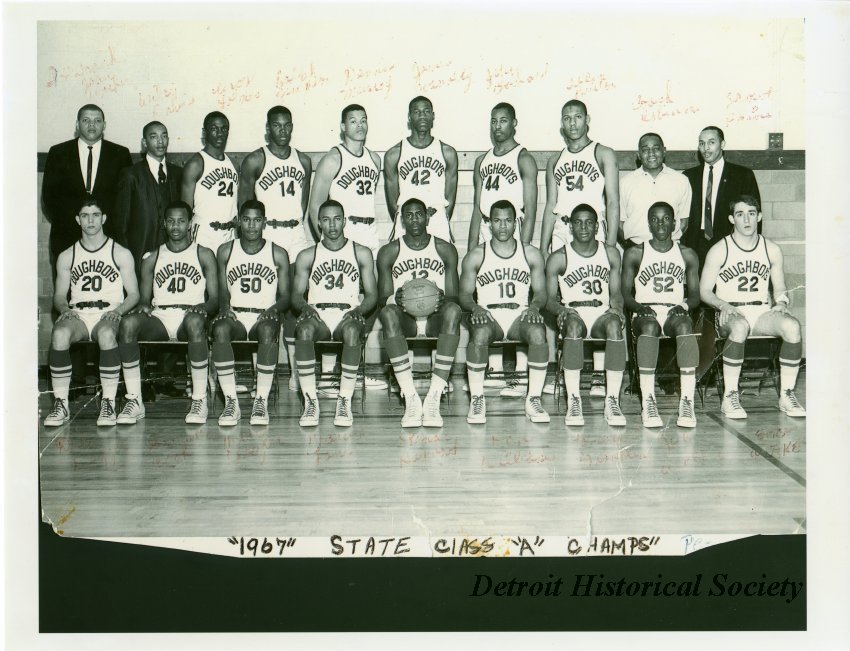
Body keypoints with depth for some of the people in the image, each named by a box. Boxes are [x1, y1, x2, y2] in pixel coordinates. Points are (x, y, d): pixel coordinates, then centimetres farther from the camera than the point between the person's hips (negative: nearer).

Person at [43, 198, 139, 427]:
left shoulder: (121, 254, 10)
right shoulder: (66, 256, 16)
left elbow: (133, 294, 8)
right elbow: (59, 295, 17)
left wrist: (118, 310, -12)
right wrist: (65, 309, -7)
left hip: (108, 315, -2)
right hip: (77, 315, 2)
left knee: (107, 334, -39)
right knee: (59, 334, -34)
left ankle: (108, 403, -31)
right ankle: (61, 404, -26)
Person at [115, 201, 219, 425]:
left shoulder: (204, 255, 13)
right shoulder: (152, 258, 20)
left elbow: (215, 298, 7)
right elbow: (145, 298, 16)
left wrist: (203, 308, -17)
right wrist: (143, 306, -9)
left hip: (189, 318, -2)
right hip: (158, 319, 2)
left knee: (195, 321, -40)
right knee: (128, 323, -31)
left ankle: (200, 400, -32)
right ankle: (134, 400, -28)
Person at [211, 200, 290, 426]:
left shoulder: (278, 254, 7)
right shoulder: (226, 251, 11)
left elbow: (286, 295, 7)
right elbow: (222, 291, 12)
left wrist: (274, 309, -15)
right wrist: (224, 306, -11)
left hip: (264, 317, -1)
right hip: (235, 317, 1)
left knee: (268, 331, -38)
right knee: (220, 329, -35)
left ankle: (261, 401, -30)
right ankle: (231, 401, -31)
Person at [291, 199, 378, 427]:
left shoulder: (362, 253, 13)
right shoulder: (306, 256, 14)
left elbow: (372, 294, 9)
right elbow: (296, 295, 10)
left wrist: (358, 310, -13)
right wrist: (304, 307, -14)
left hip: (348, 316, -1)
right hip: (317, 316, 1)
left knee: (353, 330, -37)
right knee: (304, 329, -35)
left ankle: (345, 401, -31)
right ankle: (310, 401, -32)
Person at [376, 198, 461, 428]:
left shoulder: (446, 250, 11)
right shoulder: (388, 252, 9)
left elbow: (454, 296, 6)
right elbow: (382, 298, 4)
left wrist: (444, 299, -19)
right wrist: (394, 299, -21)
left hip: (436, 317, 0)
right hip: (405, 319, 0)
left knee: (453, 310, -35)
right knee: (387, 313, -35)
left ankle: (434, 397, -38)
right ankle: (411, 399, -39)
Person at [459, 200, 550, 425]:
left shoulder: (531, 254, 11)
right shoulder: (475, 256, 7)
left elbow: (541, 291, 11)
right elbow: (464, 294, 6)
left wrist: (534, 306, -12)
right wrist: (475, 308, -16)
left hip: (521, 314, 1)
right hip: (487, 315, -1)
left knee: (538, 333, -33)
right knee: (479, 334, -36)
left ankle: (533, 399, -23)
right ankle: (477, 398, -23)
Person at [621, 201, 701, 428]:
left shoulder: (687, 255, 14)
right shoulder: (634, 254, 8)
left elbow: (695, 294, 12)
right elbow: (626, 293, 6)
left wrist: (684, 306, -11)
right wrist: (640, 307, -15)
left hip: (675, 312, 1)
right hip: (645, 313, -1)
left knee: (685, 326, -35)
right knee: (649, 327, -38)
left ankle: (687, 401, -41)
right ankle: (647, 401, -41)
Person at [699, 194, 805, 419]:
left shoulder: (772, 250, 11)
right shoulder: (719, 251, 1)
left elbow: (780, 289, 19)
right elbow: (704, 291, 2)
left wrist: (781, 302, -4)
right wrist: (724, 305, -16)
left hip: (762, 312, 3)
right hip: (730, 313, -3)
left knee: (792, 326, -29)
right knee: (740, 327, -40)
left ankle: (786, 395, -19)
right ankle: (730, 397, -31)